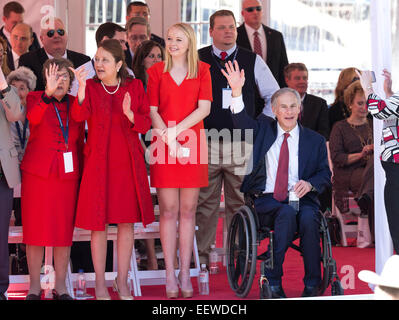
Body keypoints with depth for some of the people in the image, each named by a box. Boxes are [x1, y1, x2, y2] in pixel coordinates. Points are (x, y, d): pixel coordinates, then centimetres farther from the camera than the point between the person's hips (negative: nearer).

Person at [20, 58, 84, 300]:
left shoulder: (76, 104, 9)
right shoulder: (35, 98, 1)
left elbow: (80, 142, 12)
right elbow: (33, 118, -22)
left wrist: (81, 173, 6)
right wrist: (48, 93, -36)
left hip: (68, 174, 2)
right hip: (38, 172, -2)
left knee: (64, 230, 3)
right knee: (36, 229, -1)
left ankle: (61, 287, 11)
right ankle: (34, 287, 7)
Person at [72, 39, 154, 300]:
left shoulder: (134, 87, 5)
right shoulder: (91, 86, 1)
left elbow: (146, 124, 0)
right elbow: (79, 116, -17)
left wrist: (129, 114, -20)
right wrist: (81, 89, -33)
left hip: (127, 160, 2)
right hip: (98, 160, -1)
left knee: (127, 222, 5)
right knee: (99, 224, 0)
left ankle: (122, 281, 17)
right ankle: (100, 283, 10)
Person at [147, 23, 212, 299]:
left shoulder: (202, 70, 8)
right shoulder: (157, 71, 8)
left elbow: (204, 108, -2)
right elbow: (152, 112, 2)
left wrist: (176, 130, -12)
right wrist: (168, 138, -13)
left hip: (192, 144, 0)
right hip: (164, 146, 0)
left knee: (188, 211, 2)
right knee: (168, 211, -2)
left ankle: (185, 275, 5)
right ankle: (170, 276, 0)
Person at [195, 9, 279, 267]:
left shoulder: (253, 61, 8)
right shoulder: (197, 60, 5)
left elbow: (274, 96, 14)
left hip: (242, 145, 1)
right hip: (205, 143, -1)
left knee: (240, 203, 1)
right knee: (205, 203, -1)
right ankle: (201, 256, 5)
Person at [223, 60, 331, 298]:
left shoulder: (315, 140, 15)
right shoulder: (263, 130, 14)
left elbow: (325, 174, 13)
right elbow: (242, 121, -4)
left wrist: (309, 184, -10)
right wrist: (237, 91, -21)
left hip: (302, 199, 1)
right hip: (267, 200, -1)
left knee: (308, 218, -34)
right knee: (288, 213, -34)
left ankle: (312, 285, -23)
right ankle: (273, 281, -30)